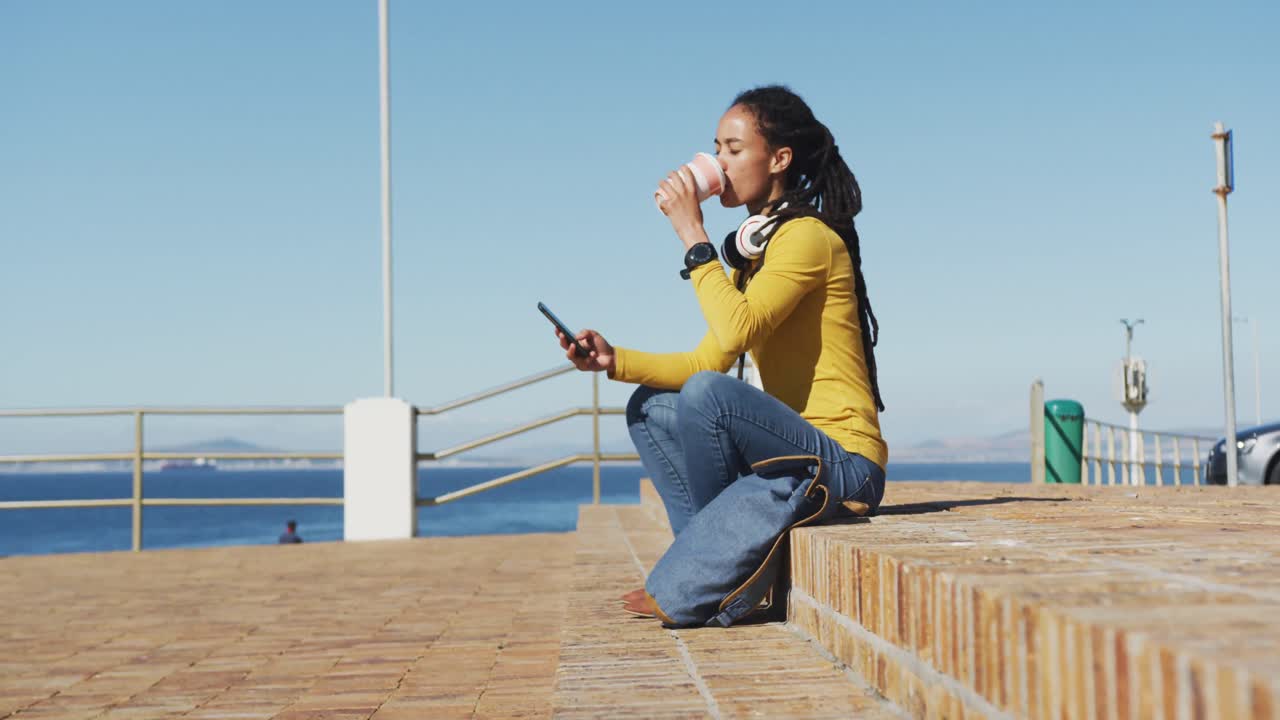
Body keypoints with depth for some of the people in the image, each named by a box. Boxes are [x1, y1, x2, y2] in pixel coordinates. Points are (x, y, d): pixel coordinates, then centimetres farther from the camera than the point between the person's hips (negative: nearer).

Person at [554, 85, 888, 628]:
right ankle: (721, 563, -4)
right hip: (795, 450, 9)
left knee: (707, 394, -29)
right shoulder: (754, 248, 16)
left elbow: (735, 334, -26)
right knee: (650, 409, 8)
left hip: (844, 459, -9)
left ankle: (683, 591, -11)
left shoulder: (807, 237, -12)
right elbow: (708, 359, 11)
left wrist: (693, 235, -18)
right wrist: (615, 361, -1)